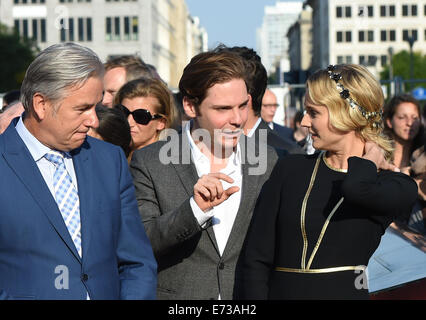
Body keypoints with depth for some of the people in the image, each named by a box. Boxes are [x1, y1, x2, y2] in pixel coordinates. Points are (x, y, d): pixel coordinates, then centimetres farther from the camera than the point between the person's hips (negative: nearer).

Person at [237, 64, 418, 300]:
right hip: (281, 291, 3)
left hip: (346, 291, -3)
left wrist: (370, 159, -4)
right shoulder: (290, 169, 6)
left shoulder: (398, 187, -2)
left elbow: (357, 189, -24)